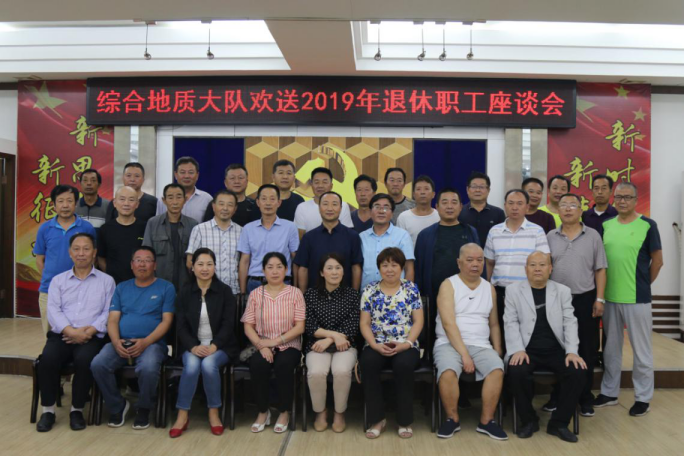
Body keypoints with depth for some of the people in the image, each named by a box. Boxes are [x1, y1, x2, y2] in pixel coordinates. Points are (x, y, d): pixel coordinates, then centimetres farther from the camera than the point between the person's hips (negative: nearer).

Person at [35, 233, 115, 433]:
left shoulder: (106, 281, 11)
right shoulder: (58, 280, 17)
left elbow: (108, 313, 0)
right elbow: (53, 310, 3)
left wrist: (89, 331, -15)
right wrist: (71, 331, -14)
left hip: (91, 337, -2)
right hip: (62, 334, 2)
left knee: (84, 360, -33)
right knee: (48, 359, -29)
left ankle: (77, 410, -12)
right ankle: (48, 410, -9)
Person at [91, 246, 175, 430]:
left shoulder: (166, 288, 8)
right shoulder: (122, 288, 19)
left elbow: (166, 321, -1)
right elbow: (113, 320, 10)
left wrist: (145, 342, -15)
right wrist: (116, 341, -11)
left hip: (152, 342, -3)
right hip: (121, 343, 4)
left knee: (148, 368, -34)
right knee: (98, 364, -25)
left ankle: (144, 409, -3)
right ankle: (117, 406, 2)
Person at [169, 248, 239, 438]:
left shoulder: (225, 291, 1)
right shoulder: (184, 293, 6)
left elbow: (228, 324, -4)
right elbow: (181, 326, 1)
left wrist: (213, 346, -19)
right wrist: (193, 346, -17)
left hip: (220, 346, -1)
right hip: (193, 345, 1)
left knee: (209, 364, -32)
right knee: (191, 365, -31)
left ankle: (214, 413, -12)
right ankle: (182, 415, -15)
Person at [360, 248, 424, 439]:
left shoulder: (411, 289, 6)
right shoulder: (370, 290, 8)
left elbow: (418, 321, 2)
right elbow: (364, 323, 5)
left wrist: (407, 343, -13)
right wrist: (375, 345, -12)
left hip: (406, 345, -1)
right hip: (377, 345, 1)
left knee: (404, 365, -34)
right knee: (368, 363, -32)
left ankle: (405, 421, -14)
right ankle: (377, 419, -14)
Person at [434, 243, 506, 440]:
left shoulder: (489, 288, 15)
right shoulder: (448, 285, 0)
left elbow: (494, 324, 17)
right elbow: (448, 323, -11)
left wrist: (497, 350, 1)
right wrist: (464, 355, -17)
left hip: (480, 345, 4)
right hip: (450, 343, -3)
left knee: (497, 369, -27)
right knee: (448, 371, -33)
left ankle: (486, 421, -9)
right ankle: (452, 419, -8)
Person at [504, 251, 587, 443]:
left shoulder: (563, 291, 11)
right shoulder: (513, 290, 6)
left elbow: (570, 322, 5)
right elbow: (511, 323, 0)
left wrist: (572, 352, -10)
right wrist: (518, 350, -14)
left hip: (556, 350, 2)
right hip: (527, 350, -2)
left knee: (578, 372, -24)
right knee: (516, 372, -31)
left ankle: (559, 422, -3)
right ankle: (529, 420, -3)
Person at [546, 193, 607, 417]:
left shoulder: (593, 236, 2)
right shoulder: (550, 237, 5)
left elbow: (600, 270, 1)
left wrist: (599, 299, -5)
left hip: (585, 300, -1)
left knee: (585, 350, 5)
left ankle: (585, 398, 17)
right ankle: (557, 395, 19)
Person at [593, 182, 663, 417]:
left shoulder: (647, 226, -6)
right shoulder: (605, 225, 6)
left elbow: (657, 260, -1)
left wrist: (643, 284, 4)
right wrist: (601, 289, 7)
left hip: (637, 298, -4)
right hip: (609, 297, 4)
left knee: (641, 350, 7)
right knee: (611, 348, 15)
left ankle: (643, 397, 20)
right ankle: (609, 392, 27)